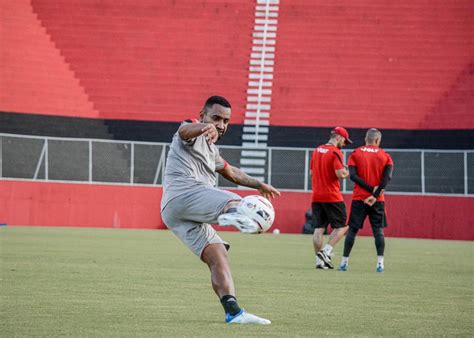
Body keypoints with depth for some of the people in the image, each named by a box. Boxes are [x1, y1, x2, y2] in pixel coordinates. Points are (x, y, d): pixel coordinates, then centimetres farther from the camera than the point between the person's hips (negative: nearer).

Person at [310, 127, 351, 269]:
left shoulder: (316, 150, 13)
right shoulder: (335, 152, -11)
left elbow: (312, 172, 21)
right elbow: (340, 174, -19)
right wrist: (347, 171, 1)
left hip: (316, 197, 7)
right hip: (332, 197, -7)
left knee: (319, 228, 6)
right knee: (342, 226, 3)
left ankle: (319, 260, 5)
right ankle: (326, 252, -11)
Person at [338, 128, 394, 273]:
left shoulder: (355, 154, 4)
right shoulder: (385, 156, 4)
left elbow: (353, 175, -8)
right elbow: (387, 177, -9)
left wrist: (371, 189, -11)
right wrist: (375, 195, -14)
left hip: (359, 198, 0)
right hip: (378, 200, 0)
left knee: (352, 230, 5)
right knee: (378, 230, 3)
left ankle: (344, 262, 4)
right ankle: (380, 263, -6)